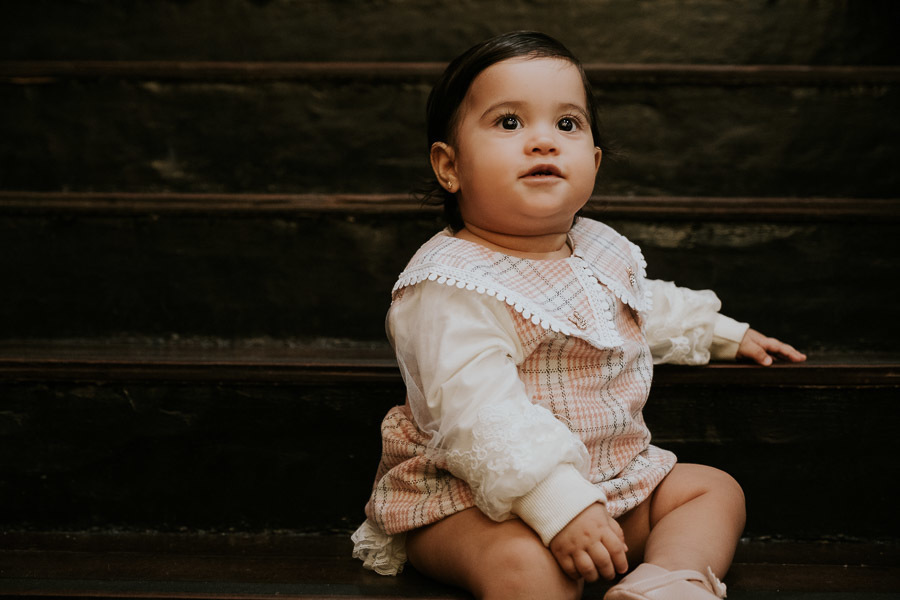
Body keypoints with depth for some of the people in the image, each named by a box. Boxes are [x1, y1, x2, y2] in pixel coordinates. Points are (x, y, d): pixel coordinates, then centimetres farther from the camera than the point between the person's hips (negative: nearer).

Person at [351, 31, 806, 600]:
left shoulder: (601, 250, 7)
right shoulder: (450, 286, -22)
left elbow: (649, 308, 30)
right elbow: (480, 414, -31)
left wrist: (723, 333, 36)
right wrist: (559, 506, -37)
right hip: (471, 499, -9)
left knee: (716, 489, 4)